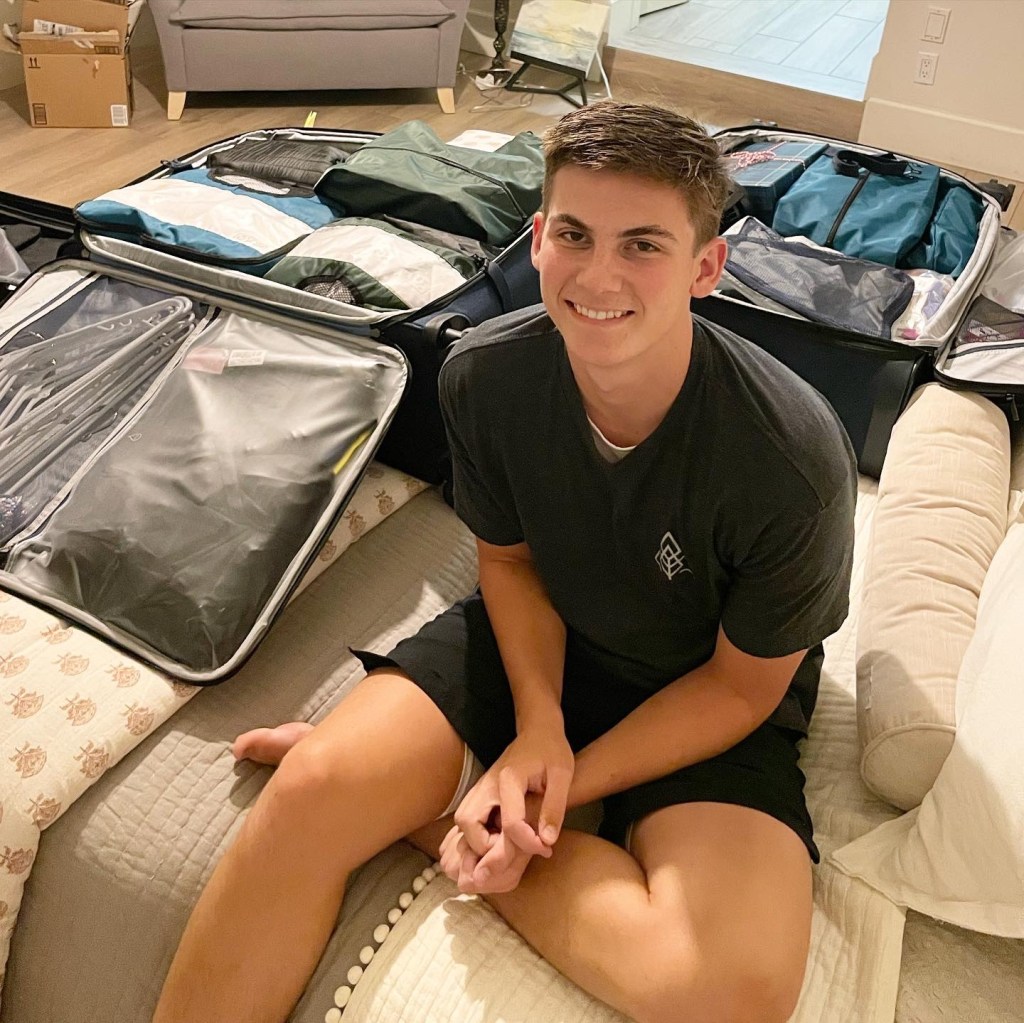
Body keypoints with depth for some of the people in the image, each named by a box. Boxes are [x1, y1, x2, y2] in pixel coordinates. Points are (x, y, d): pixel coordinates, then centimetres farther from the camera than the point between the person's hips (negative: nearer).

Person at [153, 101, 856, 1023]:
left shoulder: (793, 462, -28)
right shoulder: (484, 375, -17)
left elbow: (743, 683, -14)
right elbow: (508, 556, -1)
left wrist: (556, 792, -19)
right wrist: (537, 725, -17)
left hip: (704, 697, -1)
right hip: (540, 635, 2)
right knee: (313, 787, -23)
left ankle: (428, 809, -10)